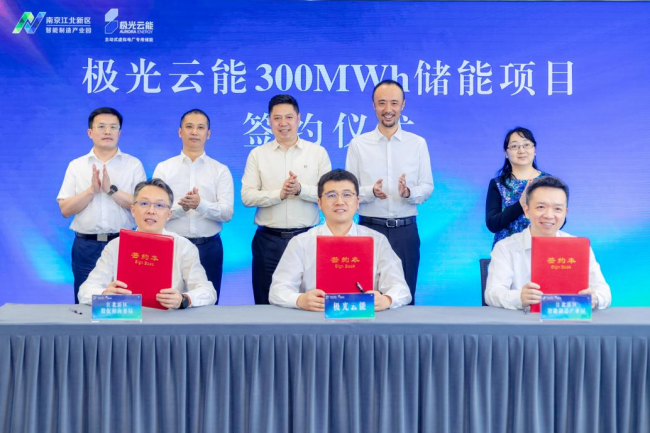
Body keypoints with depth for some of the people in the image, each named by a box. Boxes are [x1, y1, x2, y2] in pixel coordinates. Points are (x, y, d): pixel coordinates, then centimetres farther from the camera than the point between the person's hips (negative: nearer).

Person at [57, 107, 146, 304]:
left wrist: (111, 189, -15)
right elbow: (65, 210, 0)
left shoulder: (134, 164, 3)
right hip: (86, 246, 1)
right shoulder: (76, 166, 8)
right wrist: (92, 190, -12)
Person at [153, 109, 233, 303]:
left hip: (209, 247, 0)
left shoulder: (221, 170, 5)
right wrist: (181, 207, -24)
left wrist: (201, 204, -26)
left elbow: (227, 212, -6)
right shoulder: (163, 168, 5)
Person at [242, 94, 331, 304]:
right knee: (268, 303, 6)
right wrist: (279, 194, -14)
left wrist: (301, 189, -16)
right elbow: (247, 196, -2)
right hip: (268, 240, 1)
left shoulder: (318, 152, 5)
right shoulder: (257, 154, 6)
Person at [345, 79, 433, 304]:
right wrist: (371, 191, -18)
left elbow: (427, 188, 4)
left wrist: (409, 192, -17)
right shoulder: (358, 144, 3)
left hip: (406, 230, 1)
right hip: (369, 229, -1)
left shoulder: (418, 144, 5)